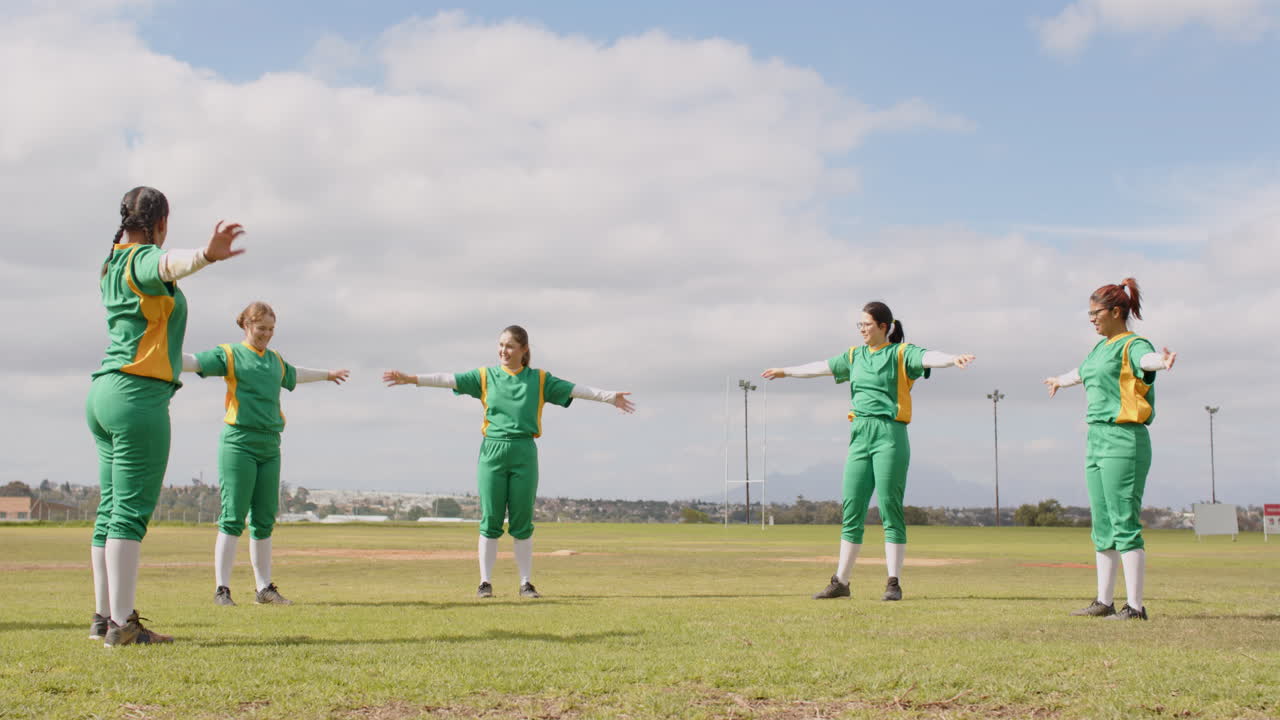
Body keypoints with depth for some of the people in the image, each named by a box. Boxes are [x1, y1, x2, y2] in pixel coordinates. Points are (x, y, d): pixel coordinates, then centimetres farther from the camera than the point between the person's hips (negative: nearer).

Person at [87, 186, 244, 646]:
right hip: (139, 395, -10)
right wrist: (206, 255, -56)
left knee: (111, 509, 10)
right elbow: (171, 264, -35)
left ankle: (104, 617, 13)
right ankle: (122, 625, -14)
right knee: (132, 511, -12)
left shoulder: (111, 265, 19)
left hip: (106, 393, 10)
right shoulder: (145, 259, -9)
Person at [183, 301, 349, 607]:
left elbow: (295, 375, 40)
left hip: (269, 447, 6)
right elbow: (196, 362, -15)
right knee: (232, 519, -8)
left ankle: (265, 589, 16)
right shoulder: (230, 354, 0)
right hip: (238, 444, -6)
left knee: (264, 521, 9)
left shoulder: (276, 360, 19)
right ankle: (222, 589, -6)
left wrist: (326, 374, 57)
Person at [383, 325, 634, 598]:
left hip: (524, 453, 0)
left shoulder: (539, 379, 9)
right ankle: (485, 583, 6)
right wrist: (411, 379, -10)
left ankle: (526, 583, 10)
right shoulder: (485, 376, 8)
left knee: (523, 522, 3)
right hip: (492, 452, 0)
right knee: (490, 520, 1)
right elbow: (447, 379, 1)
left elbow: (575, 390, 3)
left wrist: (609, 396, -6)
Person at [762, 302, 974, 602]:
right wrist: (787, 372, 41)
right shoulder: (855, 355, 17)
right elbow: (822, 367, 30)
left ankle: (894, 583, -1)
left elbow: (928, 357, -20)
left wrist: (953, 359, -41)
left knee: (890, 509, -6)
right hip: (859, 435, 6)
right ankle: (841, 582, 12)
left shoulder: (901, 353, -1)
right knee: (852, 509, 6)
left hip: (890, 435, -6)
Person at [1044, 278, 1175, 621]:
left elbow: (1146, 358, -34)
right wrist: (1059, 381, 61)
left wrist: (1162, 360, -57)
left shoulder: (1132, 345, -9)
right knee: (1103, 527, 13)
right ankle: (1104, 602, 20)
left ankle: (1136, 606, -10)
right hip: (1097, 439, 9)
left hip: (1124, 441, -9)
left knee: (1125, 523, -11)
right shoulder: (1101, 348, 18)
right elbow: (1080, 372, 41)